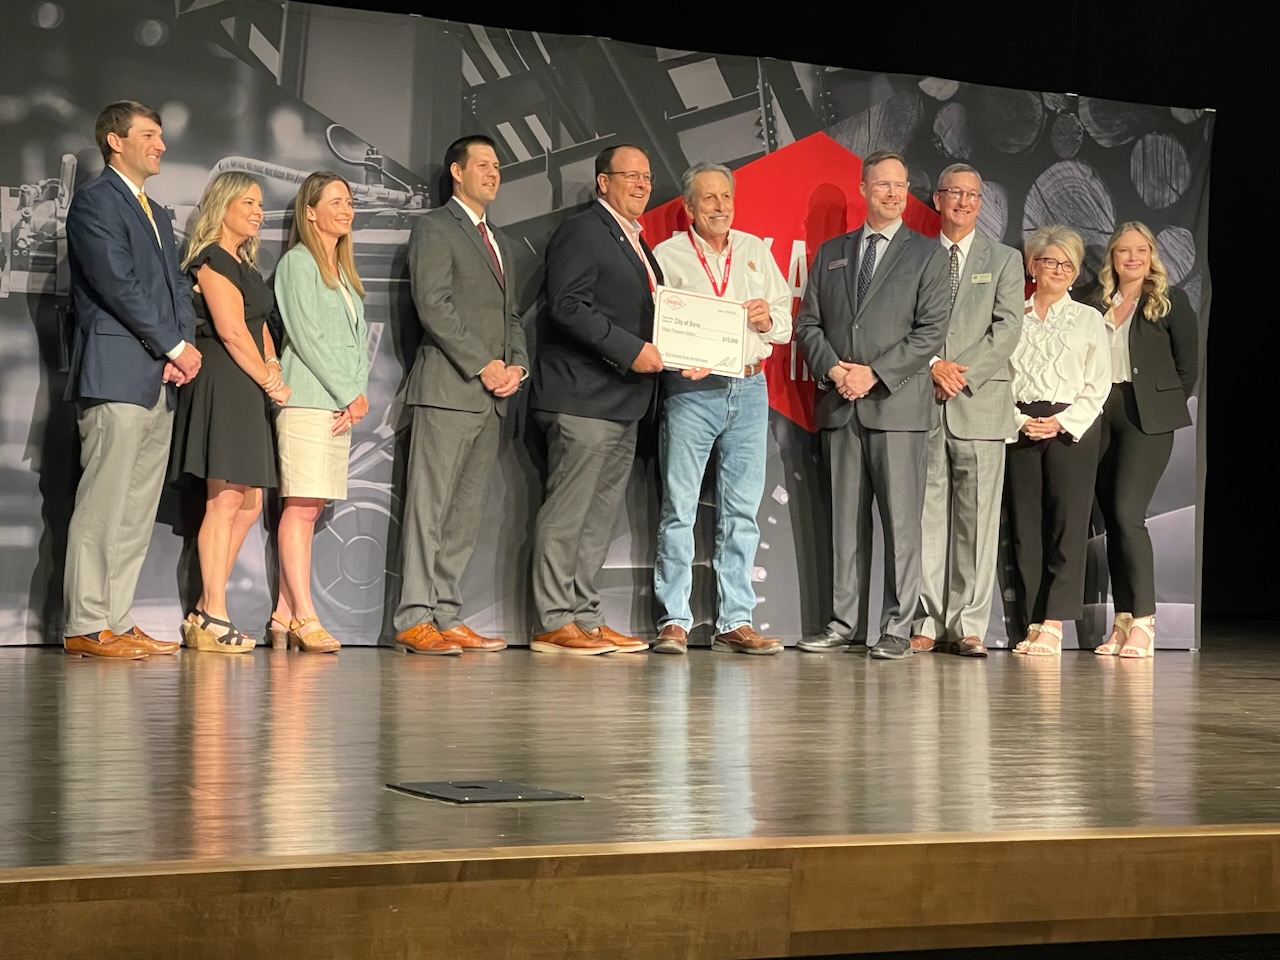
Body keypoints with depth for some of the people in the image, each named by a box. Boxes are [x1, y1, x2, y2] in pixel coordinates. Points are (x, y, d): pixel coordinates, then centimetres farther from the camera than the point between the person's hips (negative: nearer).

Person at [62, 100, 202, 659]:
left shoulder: (156, 214, 25)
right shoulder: (95, 202, -3)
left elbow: (176, 288, 19)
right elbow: (119, 285, -13)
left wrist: (184, 347, 1)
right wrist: (175, 347, -9)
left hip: (161, 381, 9)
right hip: (116, 375, -9)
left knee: (138, 510, 6)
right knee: (102, 507, -9)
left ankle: (118, 623, 9)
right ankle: (86, 628, -7)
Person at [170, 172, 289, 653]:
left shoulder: (244, 265, 21)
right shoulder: (211, 260, -7)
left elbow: (260, 326, 20)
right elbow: (231, 330, -14)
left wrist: (271, 365, 0)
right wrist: (270, 382, -8)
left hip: (247, 391, 10)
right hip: (222, 386, -10)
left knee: (248, 503, 7)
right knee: (225, 501, -11)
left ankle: (205, 612, 10)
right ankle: (213, 619, -10)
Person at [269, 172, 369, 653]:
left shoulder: (344, 271, 21)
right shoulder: (298, 262, -2)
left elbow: (359, 338, 17)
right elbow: (307, 337, -10)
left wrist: (360, 393, 1)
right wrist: (349, 394, -10)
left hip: (342, 403, 8)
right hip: (307, 398, -8)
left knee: (311, 505, 4)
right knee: (301, 505, -11)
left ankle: (285, 613, 6)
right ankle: (304, 617, -14)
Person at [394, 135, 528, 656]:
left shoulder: (500, 243, 25)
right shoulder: (436, 227, 0)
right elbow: (434, 305, -11)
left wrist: (517, 366, 3)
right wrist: (483, 365, -14)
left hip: (492, 395, 8)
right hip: (448, 388, -8)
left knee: (467, 512, 6)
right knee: (430, 505, -9)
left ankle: (447, 617, 8)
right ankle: (415, 618, -9)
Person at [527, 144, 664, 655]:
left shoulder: (636, 243, 22)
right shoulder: (581, 231, -8)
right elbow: (566, 306, -18)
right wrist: (631, 349, -21)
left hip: (623, 402, 10)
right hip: (583, 397, -10)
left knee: (601, 514, 11)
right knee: (567, 511, -7)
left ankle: (585, 617, 16)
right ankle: (555, 622, -4)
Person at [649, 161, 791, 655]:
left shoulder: (755, 251, 17)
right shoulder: (668, 255, 5)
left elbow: (785, 321, 19)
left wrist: (769, 319, -4)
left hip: (749, 389, 4)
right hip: (690, 391, -4)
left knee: (741, 510, 4)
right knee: (679, 507, -5)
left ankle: (735, 621, 8)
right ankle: (674, 621, -1)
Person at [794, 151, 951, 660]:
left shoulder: (927, 255, 6)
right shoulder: (830, 253, 17)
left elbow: (931, 331, -3)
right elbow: (808, 323, 14)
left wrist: (874, 373, -11)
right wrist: (833, 369, -5)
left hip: (897, 403, -3)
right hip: (840, 406, 4)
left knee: (900, 519, -5)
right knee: (846, 518, 5)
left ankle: (897, 629, -1)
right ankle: (845, 624, 9)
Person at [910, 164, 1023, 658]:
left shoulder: (1004, 260, 12)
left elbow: (1007, 327, 1)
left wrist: (963, 373, -9)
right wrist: (933, 366, -10)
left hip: (980, 402, 0)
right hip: (922, 403, 1)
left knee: (977, 516, -2)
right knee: (926, 515, 0)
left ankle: (969, 626, 1)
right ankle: (929, 622, 5)